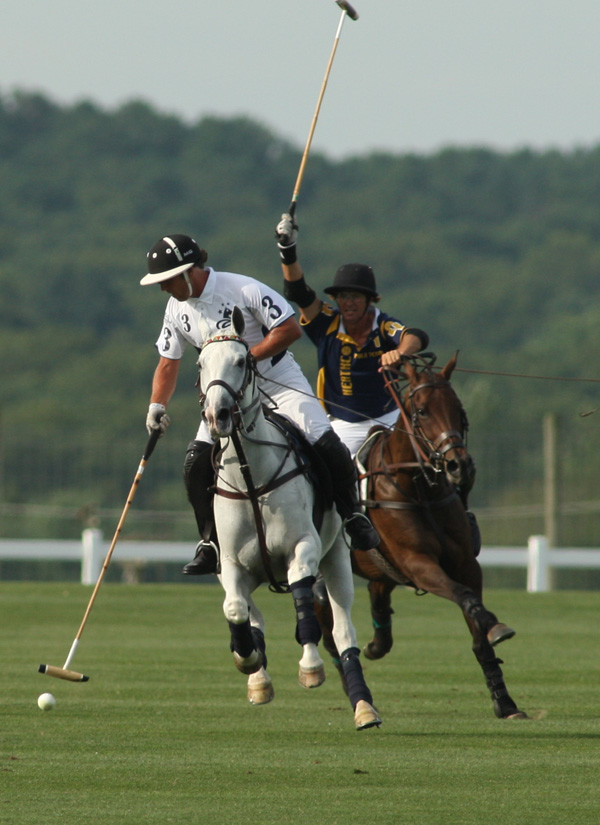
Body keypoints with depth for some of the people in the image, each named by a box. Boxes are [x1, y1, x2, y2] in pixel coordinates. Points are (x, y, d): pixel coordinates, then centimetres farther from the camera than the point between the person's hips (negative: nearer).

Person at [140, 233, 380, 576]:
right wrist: (157, 405, -9)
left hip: (280, 381, -5)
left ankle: (353, 515, 7)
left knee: (328, 448, -17)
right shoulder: (177, 309, -4)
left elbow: (290, 329, -22)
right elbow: (168, 362, 6)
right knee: (197, 466, -10)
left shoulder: (243, 290, -22)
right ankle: (212, 544, 3)